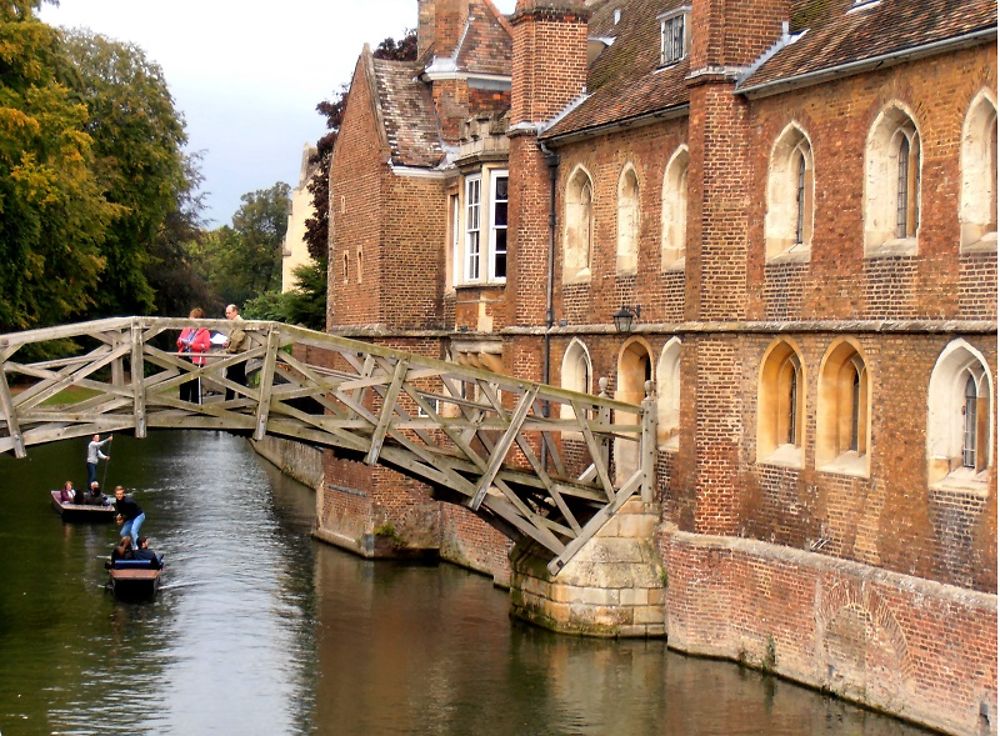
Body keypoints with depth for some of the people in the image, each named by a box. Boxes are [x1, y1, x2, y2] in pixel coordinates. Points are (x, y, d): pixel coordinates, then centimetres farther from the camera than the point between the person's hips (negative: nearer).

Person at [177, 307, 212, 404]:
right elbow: (178, 343, 19)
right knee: (184, 384, 10)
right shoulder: (186, 330, 14)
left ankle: (196, 404, 4)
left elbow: (206, 346, -14)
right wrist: (181, 342, -5)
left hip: (196, 360, -6)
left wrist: (192, 345, -19)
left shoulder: (204, 332, -3)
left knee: (195, 384, -1)